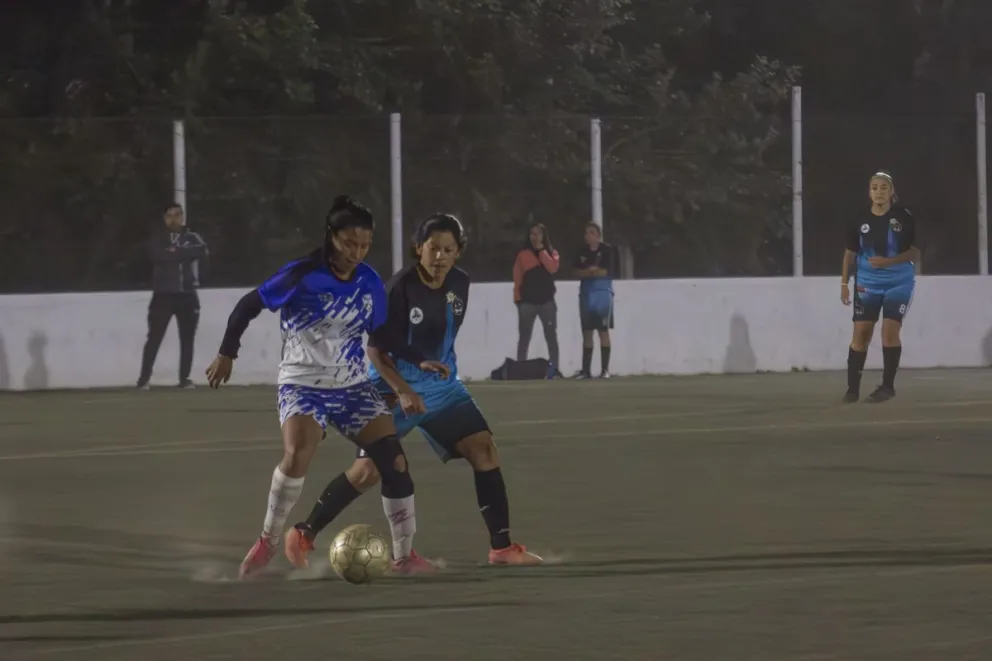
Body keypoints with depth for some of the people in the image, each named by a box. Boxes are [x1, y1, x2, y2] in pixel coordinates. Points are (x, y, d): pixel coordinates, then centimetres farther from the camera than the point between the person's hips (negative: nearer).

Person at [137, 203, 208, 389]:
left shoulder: (193, 238, 9)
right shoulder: (158, 238, 4)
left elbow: (202, 252, -13)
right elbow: (157, 255, -17)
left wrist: (175, 252, -15)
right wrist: (184, 254, -15)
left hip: (187, 295, 2)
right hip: (163, 294, -2)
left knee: (187, 338, 3)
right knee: (154, 337, -5)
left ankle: (184, 378, 10)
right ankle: (144, 379, -5)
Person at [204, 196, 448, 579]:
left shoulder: (369, 283, -1)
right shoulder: (302, 276, -16)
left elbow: (380, 334, 14)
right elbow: (249, 305, -7)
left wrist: (419, 362, 7)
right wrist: (227, 353, -11)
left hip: (353, 386, 5)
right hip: (303, 385, -5)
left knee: (394, 459, -7)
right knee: (297, 455, -29)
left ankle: (405, 555, 7)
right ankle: (268, 543, -8)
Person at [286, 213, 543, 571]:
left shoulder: (460, 284, -3)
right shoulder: (400, 288, -21)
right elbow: (375, 349, -18)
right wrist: (400, 390, -28)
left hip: (442, 387, 5)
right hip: (395, 390, -5)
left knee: (484, 450, -8)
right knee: (369, 470, -8)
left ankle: (501, 547, -2)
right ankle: (303, 534, 8)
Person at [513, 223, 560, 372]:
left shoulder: (552, 253, 8)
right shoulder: (523, 254, 5)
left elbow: (552, 268, -13)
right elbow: (517, 278, 4)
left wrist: (541, 250, -9)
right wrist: (517, 298, -3)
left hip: (547, 300, 1)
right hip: (527, 301, -1)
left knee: (551, 336, -1)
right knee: (524, 337, -1)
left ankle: (554, 369, 1)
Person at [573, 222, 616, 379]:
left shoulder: (607, 250, -3)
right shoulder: (582, 252, 10)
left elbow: (606, 272, -11)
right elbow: (577, 273, 4)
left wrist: (587, 273, -3)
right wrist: (591, 270, -11)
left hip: (603, 293, -5)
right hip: (586, 293, 5)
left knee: (603, 331, -6)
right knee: (587, 332, 5)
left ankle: (605, 369, -4)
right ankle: (586, 369, 7)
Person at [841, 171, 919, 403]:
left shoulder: (903, 218, -7)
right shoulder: (860, 222, 0)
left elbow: (915, 253, -6)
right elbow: (850, 253, 10)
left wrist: (889, 262, -20)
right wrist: (844, 283, 3)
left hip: (898, 283, -2)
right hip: (868, 284, 2)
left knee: (890, 330, -12)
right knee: (860, 332, -2)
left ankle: (888, 386, 1)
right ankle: (852, 388, 5)